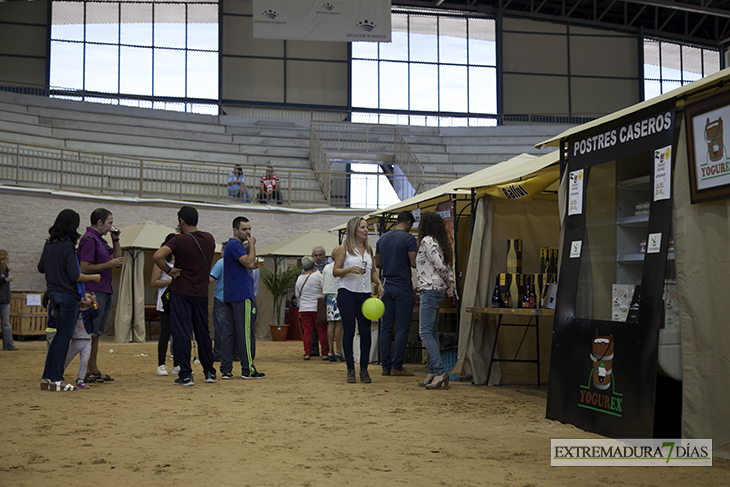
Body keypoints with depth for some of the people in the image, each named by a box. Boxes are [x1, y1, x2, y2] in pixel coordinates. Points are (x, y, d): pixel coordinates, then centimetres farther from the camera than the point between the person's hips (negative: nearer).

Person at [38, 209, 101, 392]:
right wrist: (94, 277, -6)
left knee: (59, 334, 15)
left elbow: (41, 268, 18)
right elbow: (75, 276, -19)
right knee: (65, 336, -2)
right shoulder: (67, 246, -17)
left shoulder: (48, 244, 7)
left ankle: (47, 377, 15)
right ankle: (56, 379, 0)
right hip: (68, 296, -8)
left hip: (54, 294, 8)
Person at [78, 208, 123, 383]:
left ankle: (94, 371, 16)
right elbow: (85, 268, -19)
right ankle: (86, 372, -3)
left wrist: (115, 240, 15)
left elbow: (117, 257, 27)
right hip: (95, 292, -10)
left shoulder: (100, 240, 19)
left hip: (105, 292, 10)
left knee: (96, 333, 11)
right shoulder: (89, 239, -11)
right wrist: (109, 264, -16)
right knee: (90, 334, -7)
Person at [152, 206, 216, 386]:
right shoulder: (209, 239, 4)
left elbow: (157, 256, -25)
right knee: (203, 332, 15)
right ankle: (210, 372, 21)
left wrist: (169, 270, -11)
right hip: (202, 292, 5)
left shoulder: (179, 240, -12)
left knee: (181, 334, -1)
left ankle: (185, 375, -3)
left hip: (181, 292, -5)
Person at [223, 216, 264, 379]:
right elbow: (249, 263, -20)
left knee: (229, 332, 7)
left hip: (231, 296, 10)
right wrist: (252, 245, -10)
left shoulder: (235, 244, 22)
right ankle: (248, 369, -4)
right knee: (246, 331, -7)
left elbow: (250, 266, 25)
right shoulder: (235, 244, -11)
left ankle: (226, 369, 9)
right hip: (242, 296, -10)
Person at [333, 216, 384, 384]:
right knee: (349, 331, -1)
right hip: (347, 294, -4)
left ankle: (364, 369, 8)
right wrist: (349, 270, -20)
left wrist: (379, 283, 6)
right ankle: (350, 369, 7)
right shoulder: (344, 248, 0)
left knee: (366, 332, -1)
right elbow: (335, 271, -3)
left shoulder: (368, 249, 15)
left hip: (365, 294, 4)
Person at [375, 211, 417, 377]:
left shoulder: (382, 239, 11)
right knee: (403, 328, -1)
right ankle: (397, 366, -1)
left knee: (386, 327, 8)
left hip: (386, 286, 6)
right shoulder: (408, 238, -9)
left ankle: (385, 366, 10)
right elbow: (414, 263, -14)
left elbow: (378, 263, 16)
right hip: (403, 287, -6)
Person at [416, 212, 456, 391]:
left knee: (425, 332, -10)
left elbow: (439, 265, -16)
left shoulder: (427, 240, -10)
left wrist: (447, 281, -1)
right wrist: (450, 283, 8)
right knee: (432, 332, 9)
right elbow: (447, 266, 15)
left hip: (430, 290, -10)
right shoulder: (438, 242, 18)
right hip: (439, 290, 10)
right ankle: (432, 373, 11)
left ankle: (439, 371, -16)